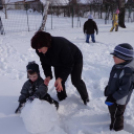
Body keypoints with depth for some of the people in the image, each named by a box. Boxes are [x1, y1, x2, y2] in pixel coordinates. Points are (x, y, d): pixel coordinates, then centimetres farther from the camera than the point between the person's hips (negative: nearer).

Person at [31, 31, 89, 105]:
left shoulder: (60, 45, -46)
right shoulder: (39, 50, -26)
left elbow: (68, 65, -38)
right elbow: (45, 63, -11)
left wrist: (60, 78, -48)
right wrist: (48, 76, -27)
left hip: (74, 60, -5)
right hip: (59, 62, 6)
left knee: (76, 80, -6)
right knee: (59, 82, -3)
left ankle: (85, 98, 18)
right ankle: (62, 99, 18)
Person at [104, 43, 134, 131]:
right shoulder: (117, 67, -3)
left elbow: (125, 89, -31)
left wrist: (113, 98, -28)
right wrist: (108, 90, 14)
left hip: (120, 100, -9)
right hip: (112, 96, 9)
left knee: (117, 116, 12)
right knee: (112, 111, 26)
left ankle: (117, 129, 33)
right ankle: (113, 125, 48)